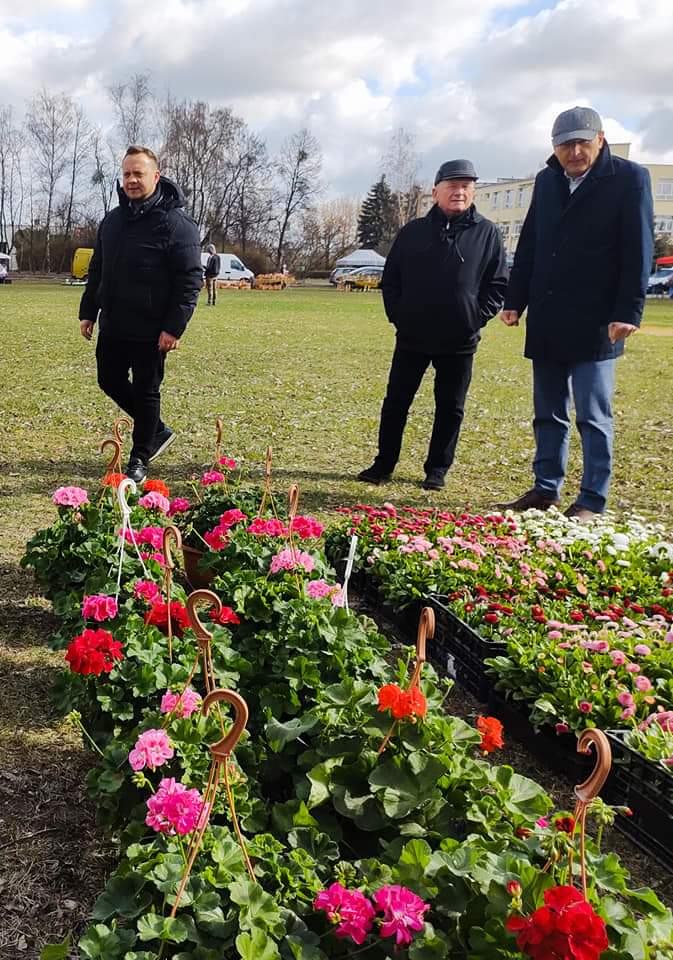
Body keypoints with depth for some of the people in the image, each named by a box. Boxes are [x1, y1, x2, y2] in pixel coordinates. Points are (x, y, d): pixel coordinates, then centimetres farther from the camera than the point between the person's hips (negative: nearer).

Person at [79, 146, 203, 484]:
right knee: (110, 381, 15)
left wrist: (174, 326, -20)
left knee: (146, 392, 3)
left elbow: (191, 279, -15)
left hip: (150, 332, -7)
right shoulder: (112, 219, 10)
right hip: (112, 326, 7)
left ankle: (139, 458, 18)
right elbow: (97, 270, 19)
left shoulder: (176, 223, -12)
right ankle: (158, 431, 33)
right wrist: (88, 311, 14)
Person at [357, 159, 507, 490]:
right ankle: (384, 464, 18)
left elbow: (498, 283, 3)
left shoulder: (487, 233, 1)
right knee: (396, 402, 6)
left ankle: (437, 470, 19)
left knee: (450, 408, 7)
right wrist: (397, 315, -1)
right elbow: (390, 278, 9)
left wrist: (478, 317, -7)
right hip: (412, 338, 1)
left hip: (459, 341, -1)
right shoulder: (412, 231, 4)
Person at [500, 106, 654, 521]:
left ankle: (592, 501, 6)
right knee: (548, 414, 12)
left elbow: (639, 251, -9)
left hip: (595, 325, -5)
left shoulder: (629, 178, -4)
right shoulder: (547, 181, 13)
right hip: (546, 324, 6)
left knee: (594, 416, -2)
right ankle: (546, 489, 22)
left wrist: (628, 312, -15)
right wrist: (515, 301, 11)